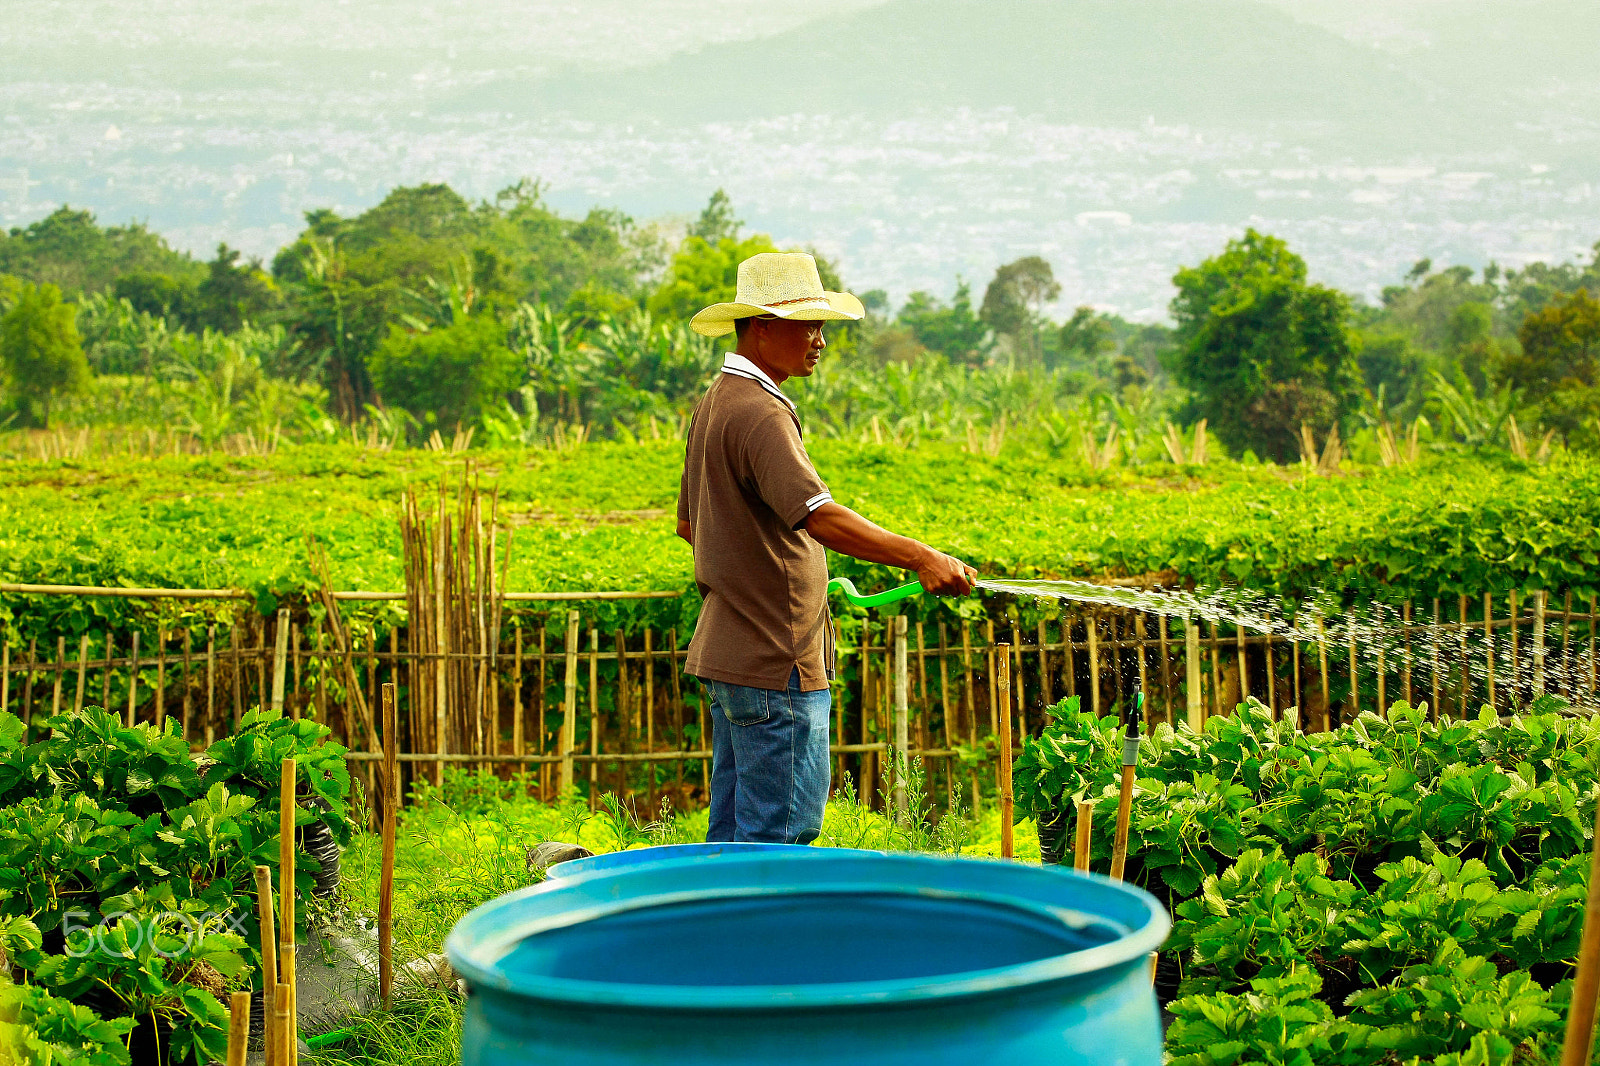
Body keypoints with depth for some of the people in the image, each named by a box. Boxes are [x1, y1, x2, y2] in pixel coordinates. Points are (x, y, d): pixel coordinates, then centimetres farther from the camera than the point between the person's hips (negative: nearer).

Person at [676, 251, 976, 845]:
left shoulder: (716, 403, 14)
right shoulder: (760, 414, -18)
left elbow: (688, 522, 24)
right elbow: (819, 517, -32)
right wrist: (919, 557, -38)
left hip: (729, 654, 10)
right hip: (774, 662, -10)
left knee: (734, 832, 14)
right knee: (780, 837, -7)